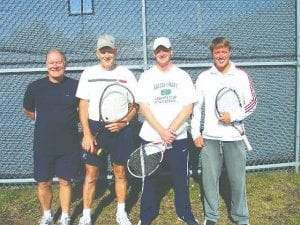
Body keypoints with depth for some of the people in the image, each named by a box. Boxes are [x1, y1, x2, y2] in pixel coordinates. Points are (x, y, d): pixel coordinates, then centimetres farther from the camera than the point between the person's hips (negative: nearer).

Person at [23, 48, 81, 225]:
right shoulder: (35, 87, -3)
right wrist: (47, 122, 11)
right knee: (44, 183, 9)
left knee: (65, 181, 11)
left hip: (69, 145, -1)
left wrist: (69, 121, 3)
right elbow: (28, 111, 14)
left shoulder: (76, 86, -5)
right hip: (43, 145, 1)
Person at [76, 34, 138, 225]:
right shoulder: (88, 74, 4)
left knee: (120, 172, 9)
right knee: (91, 174, 3)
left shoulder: (126, 73, 2)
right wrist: (87, 133, -7)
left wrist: (124, 122, -13)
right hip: (95, 128, 0)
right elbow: (83, 105, 2)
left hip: (120, 129, 0)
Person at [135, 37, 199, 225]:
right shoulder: (146, 77, 2)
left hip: (178, 137, 0)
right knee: (148, 178, 8)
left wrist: (171, 131, -14)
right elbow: (143, 107, -5)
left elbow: (188, 108, -4)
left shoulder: (182, 76, 3)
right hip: (150, 137, 0)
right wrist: (161, 131, -16)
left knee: (181, 178, 9)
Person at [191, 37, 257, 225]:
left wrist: (233, 117, -13)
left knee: (237, 179, 7)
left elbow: (252, 103, 2)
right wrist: (196, 133, 3)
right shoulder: (203, 77, 4)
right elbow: (196, 107, 7)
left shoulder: (241, 76, 0)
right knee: (210, 178, 7)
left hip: (234, 137, -1)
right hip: (209, 138, 1)